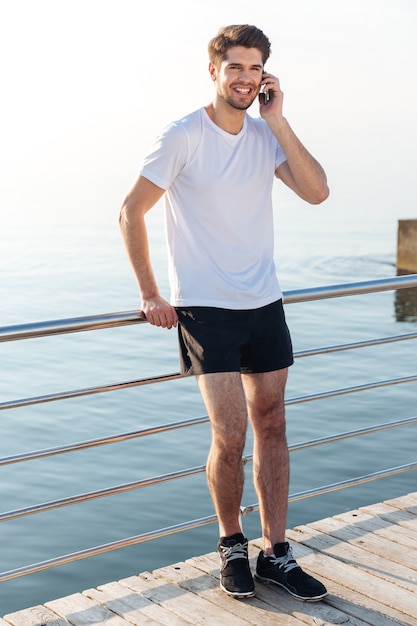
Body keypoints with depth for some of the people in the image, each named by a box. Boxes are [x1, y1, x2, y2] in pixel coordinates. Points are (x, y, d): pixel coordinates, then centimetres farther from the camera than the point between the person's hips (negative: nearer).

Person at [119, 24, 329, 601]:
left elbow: (317, 191, -7)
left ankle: (276, 553, 20)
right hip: (205, 309, -5)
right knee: (230, 435, -9)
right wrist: (150, 294, -7)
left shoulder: (267, 135, 6)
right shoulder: (183, 137, -9)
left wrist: (277, 121, -10)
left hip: (265, 304, 5)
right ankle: (231, 545, 17)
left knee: (272, 427, 8)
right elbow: (131, 213, -6)